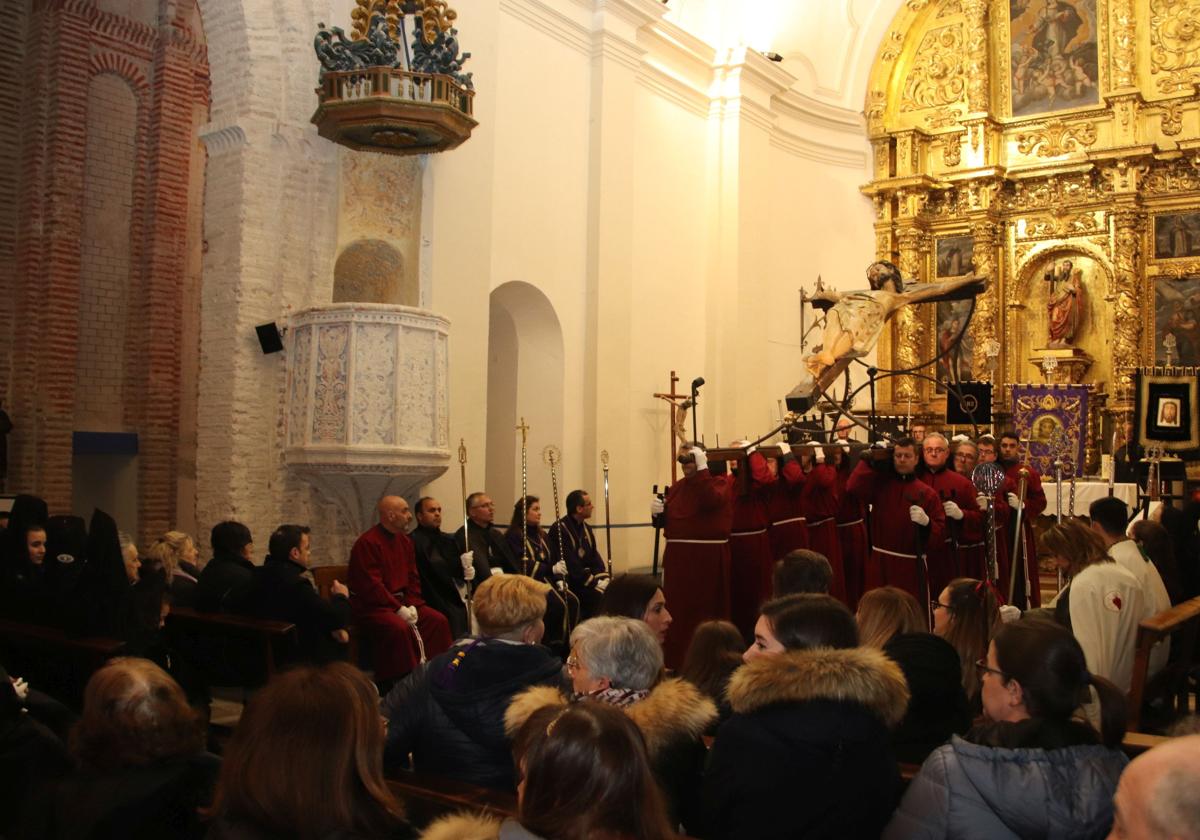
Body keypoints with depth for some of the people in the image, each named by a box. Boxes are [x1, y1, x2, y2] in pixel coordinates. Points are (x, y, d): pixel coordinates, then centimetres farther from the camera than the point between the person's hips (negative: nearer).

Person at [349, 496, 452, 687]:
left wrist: (413, 605, -4)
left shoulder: (405, 541, 12)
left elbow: (413, 578, 13)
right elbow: (371, 585, -19)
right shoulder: (367, 543, -14)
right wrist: (399, 609, -21)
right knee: (399, 627, -34)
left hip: (401, 601, 8)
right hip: (371, 606, -8)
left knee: (438, 620, -9)